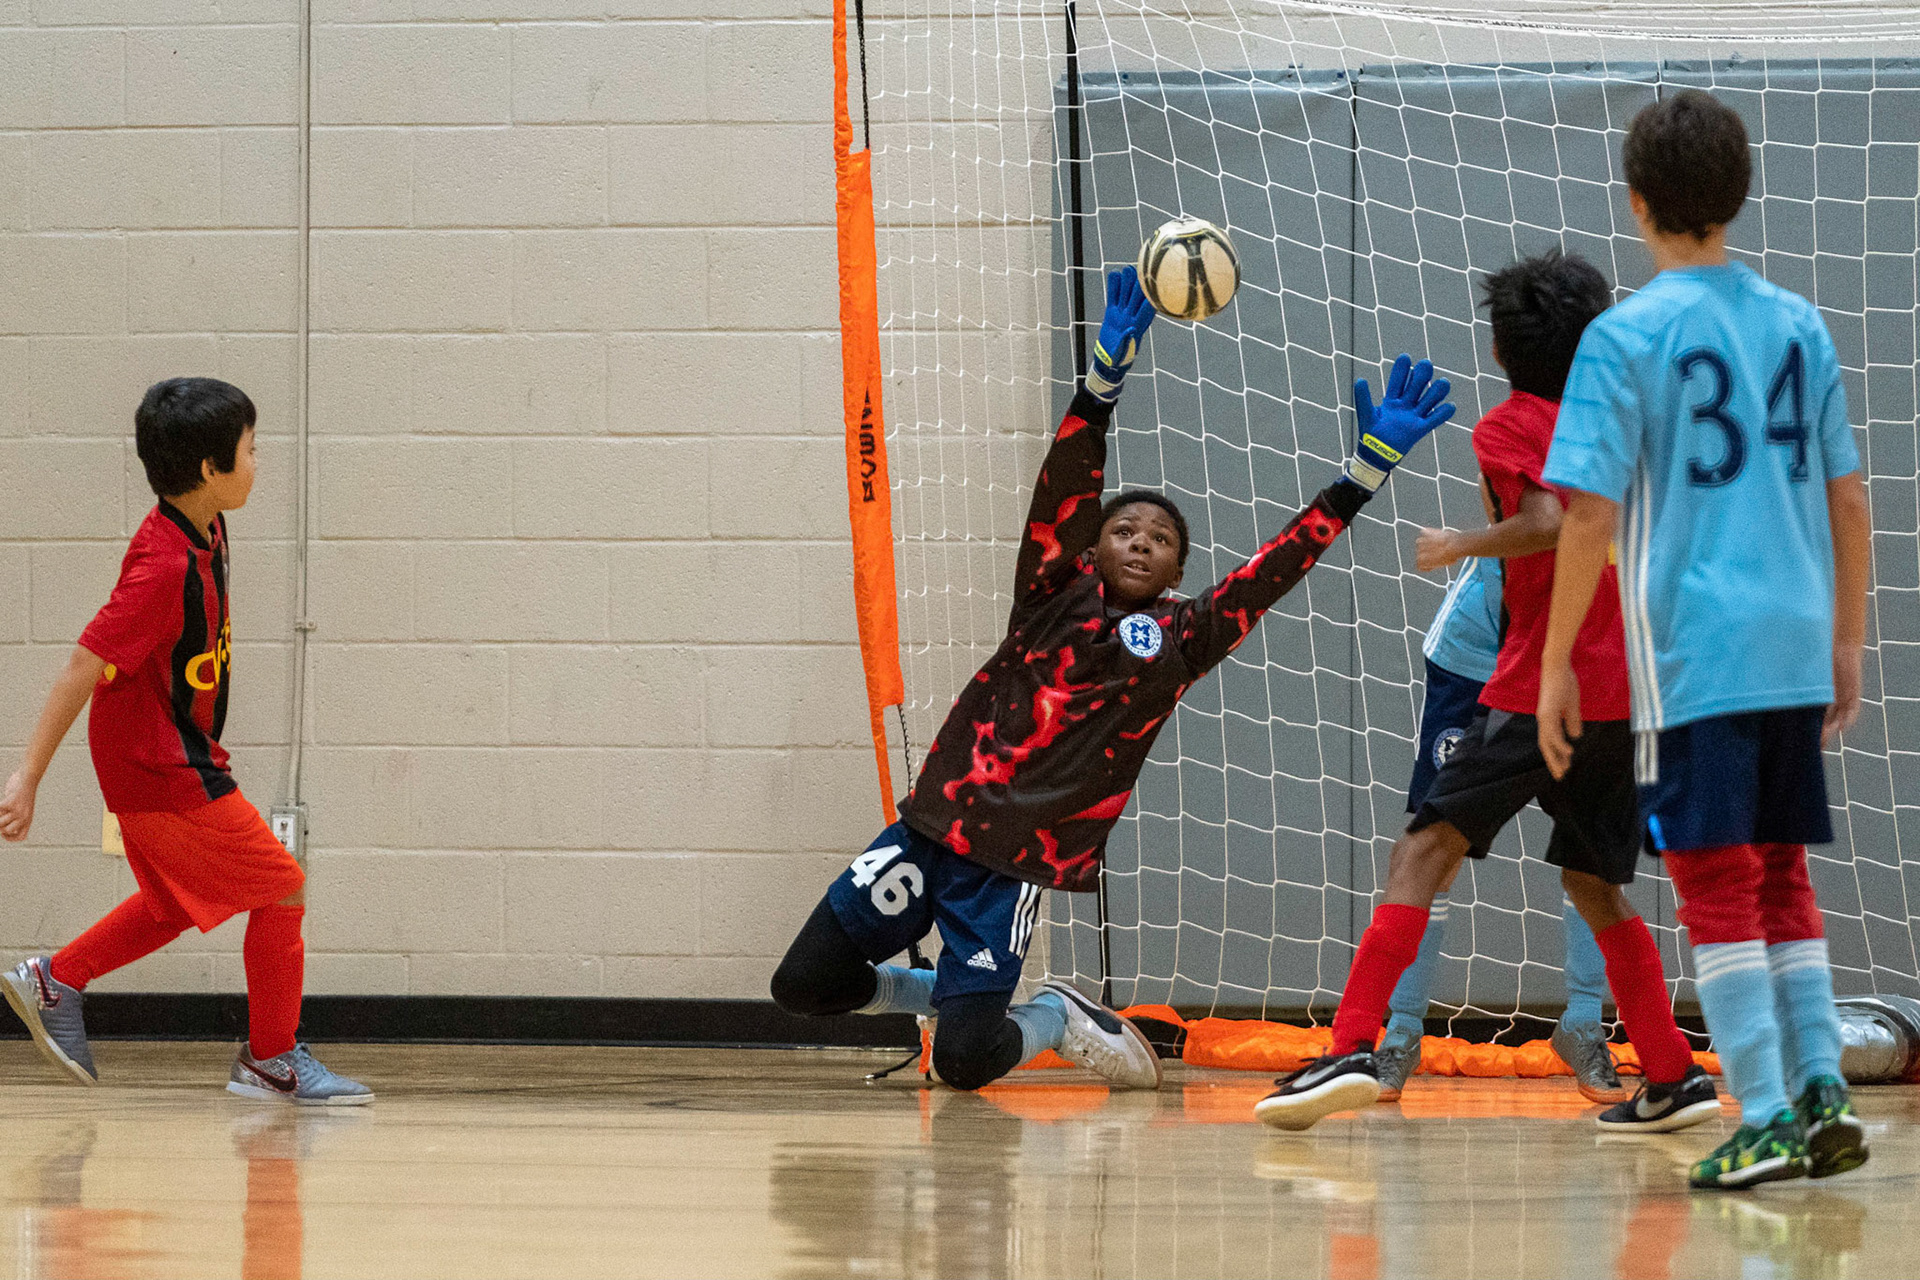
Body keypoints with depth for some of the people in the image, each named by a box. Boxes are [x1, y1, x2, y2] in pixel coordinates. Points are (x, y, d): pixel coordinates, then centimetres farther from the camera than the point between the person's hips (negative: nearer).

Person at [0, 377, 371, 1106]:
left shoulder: (204, 532, 0)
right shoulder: (165, 567, -28)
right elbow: (83, 669, -27)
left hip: (172, 755, 10)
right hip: (163, 769, -10)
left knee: (176, 903, 24)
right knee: (281, 888, -2)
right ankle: (271, 1059, 10)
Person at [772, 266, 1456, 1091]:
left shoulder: (1180, 640, 6)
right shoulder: (1055, 592, 6)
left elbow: (1285, 561, 3)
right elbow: (1064, 488, -7)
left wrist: (1370, 465, -2)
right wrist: (1107, 371, -21)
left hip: (1014, 866, -2)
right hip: (932, 828, 2)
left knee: (964, 1062, -12)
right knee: (804, 984, -1)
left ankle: (1056, 1022, 21)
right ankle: (945, 993, 26)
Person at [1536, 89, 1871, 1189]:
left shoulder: (1627, 338, -7)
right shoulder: (1800, 327, 9)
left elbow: (1592, 516, -11)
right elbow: (1848, 500, 12)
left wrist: (1557, 665, -4)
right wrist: (1847, 646, 20)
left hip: (1692, 653, -5)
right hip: (1797, 647, 5)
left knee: (1718, 888, -1)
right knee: (1782, 878, 16)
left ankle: (1766, 1122, -5)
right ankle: (1823, 1095, 10)